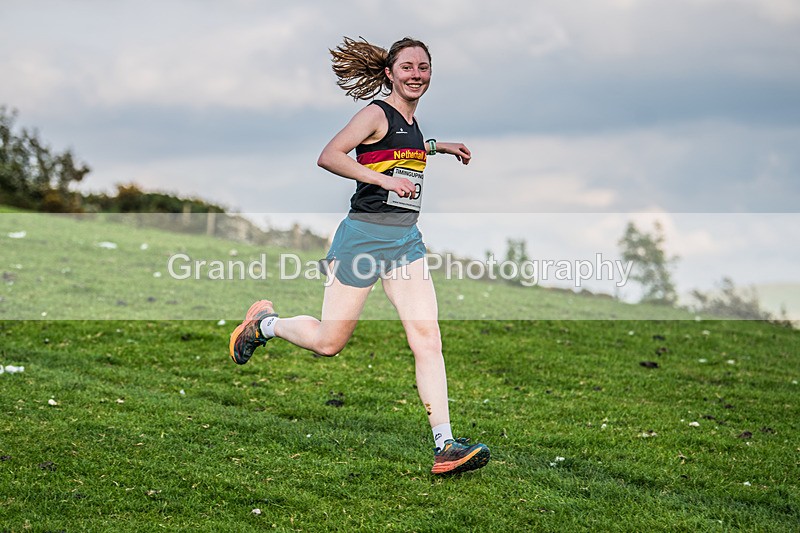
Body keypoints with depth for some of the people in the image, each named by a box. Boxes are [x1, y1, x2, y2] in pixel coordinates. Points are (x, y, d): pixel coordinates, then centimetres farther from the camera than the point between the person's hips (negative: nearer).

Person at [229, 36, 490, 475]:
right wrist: (385, 179, -25)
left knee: (427, 338, -8)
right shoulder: (377, 113, -8)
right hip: (365, 235, -7)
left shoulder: (411, 122, 16)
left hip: (406, 240, 7)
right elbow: (329, 156, -20)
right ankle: (264, 322, 33)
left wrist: (436, 147, 33)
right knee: (328, 343, 3)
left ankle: (444, 446, -12)